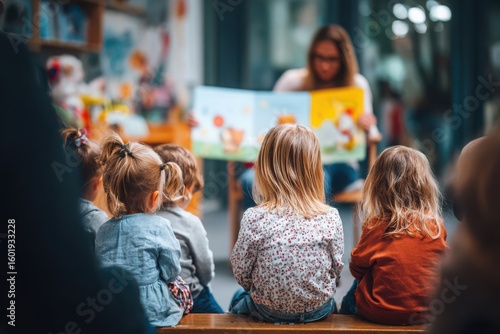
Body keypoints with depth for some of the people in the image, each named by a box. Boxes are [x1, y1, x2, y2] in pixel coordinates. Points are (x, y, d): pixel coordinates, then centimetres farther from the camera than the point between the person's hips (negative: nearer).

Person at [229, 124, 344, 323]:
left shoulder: (254, 219, -20)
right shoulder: (331, 218, -16)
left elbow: (241, 273, -11)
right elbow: (336, 270, -6)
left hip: (268, 312, -1)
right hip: (318, 311, 1)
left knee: (239, 299, 33)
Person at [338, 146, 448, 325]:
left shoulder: (376, 227, -17)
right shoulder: (437, 226, -9)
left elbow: (357, 269, -3)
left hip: (383, 313, -4)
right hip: (427, 311, 4)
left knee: (350, 298, 28)